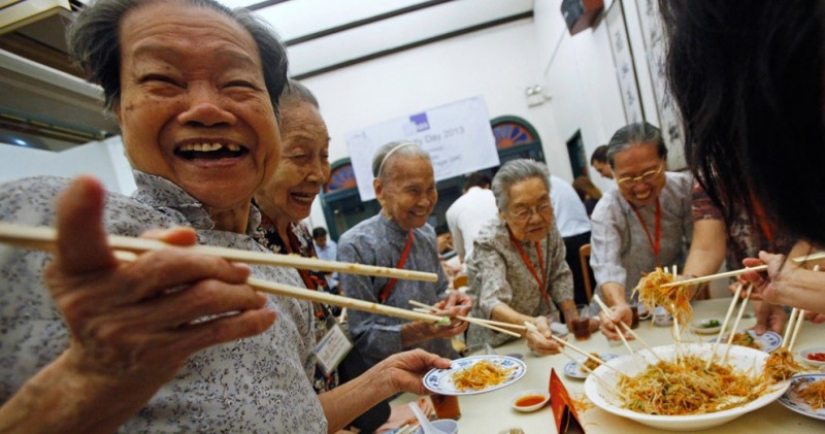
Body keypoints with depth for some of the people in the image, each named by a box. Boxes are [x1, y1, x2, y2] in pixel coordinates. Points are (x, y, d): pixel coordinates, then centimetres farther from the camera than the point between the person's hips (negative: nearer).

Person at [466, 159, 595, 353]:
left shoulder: (547, 229, -8)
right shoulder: (489, 242, -24)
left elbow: (560, 276, 5)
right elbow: (492, 301, -36)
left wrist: (573, 319, -5)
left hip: (545, 335, 8)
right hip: (498, 345, -7)